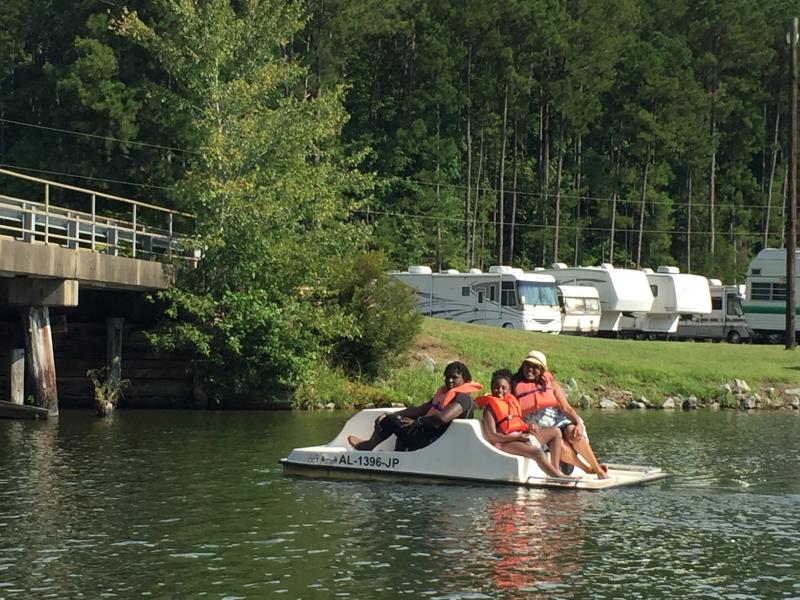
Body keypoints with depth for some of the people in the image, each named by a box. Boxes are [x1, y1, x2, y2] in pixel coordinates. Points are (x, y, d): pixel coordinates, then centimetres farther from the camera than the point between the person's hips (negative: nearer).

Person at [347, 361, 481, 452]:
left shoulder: (463, 398, -13)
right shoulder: (444, 393, 18)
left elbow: (443, 418, -30)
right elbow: (420, 409, 17)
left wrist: (417, 421, -16)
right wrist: (393, 414, 7)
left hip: (432, 441, -11)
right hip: (428, 434, 11)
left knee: (390, 421, -7)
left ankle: (369, 445, 16)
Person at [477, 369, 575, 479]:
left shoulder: (512, 402, 20)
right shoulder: (489, 408, -3)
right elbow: (492, 436, -13)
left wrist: (529, 426, -4)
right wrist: (517, 438, -19)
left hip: (522, 436, 9)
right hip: (506, 441, -9)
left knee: (555, 432, 6)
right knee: (538, 453, -32)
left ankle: (556, 469, -5)